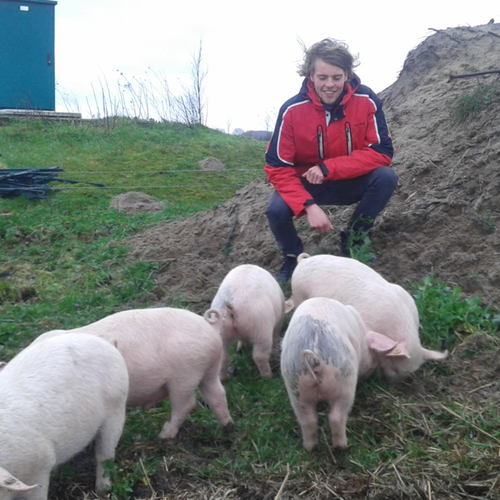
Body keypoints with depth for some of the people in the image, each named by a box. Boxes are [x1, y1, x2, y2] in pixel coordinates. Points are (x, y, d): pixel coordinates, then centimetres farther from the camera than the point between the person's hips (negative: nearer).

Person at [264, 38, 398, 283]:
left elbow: (381, 152, -19)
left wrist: (328, 168, -28)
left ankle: (352, 244, -4)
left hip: (352, 182, 1)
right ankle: (293, 258, 5)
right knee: (276, 210, -30)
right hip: (307, 184, -1)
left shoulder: (366, 100, -18)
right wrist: (309, 206, -32)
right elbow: (278, 167, -18)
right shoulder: (292, 110, -19)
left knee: (386, 177, -27)